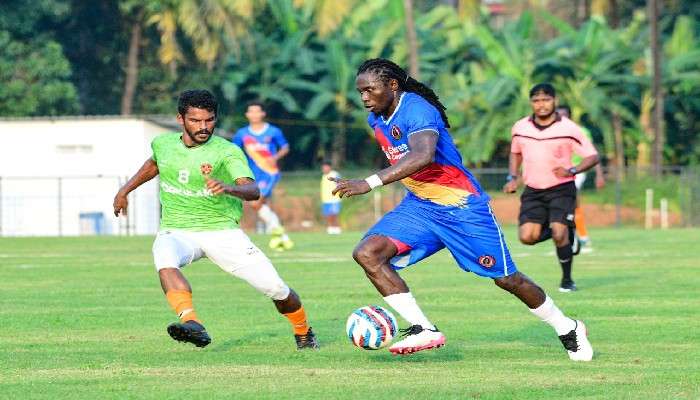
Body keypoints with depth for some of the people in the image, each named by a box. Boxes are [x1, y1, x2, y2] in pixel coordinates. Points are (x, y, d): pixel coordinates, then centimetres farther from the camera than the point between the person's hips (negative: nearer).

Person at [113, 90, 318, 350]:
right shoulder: (163, 144, 1)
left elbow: (253, 191, -30)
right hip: (176, 231, 2)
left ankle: (303, 334, 26)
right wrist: (125, 190, 30)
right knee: (165, 260, -36)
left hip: (222, 230, -2)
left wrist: (228, 188, -50)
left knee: (275, 288, -6)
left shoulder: (228, 152, -14)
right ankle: (192, 324, -51)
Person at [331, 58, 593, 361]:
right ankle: (424, 331, -18)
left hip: (461, 206, -8)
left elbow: (423, 156, -43)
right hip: (418, 206, 8)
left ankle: (568, 330, 23)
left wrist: (369, 183, -50)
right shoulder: (376, 119, 2)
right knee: (367, 253, -15)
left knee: (506, 278, 0)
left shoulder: (417, 109, -24)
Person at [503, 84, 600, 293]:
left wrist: (572, 171, -24)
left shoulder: (568, 128, -10)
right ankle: (566, 235, 21)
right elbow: (515, 153, 22)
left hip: (561, 189, -4)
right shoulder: (520, 128, 3)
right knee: (527, 237, -11)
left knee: (559, 233, -20)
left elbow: (592, 156, -8)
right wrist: (512, 177, 7)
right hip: (533, 190, 4)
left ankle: (567, 280, 1)